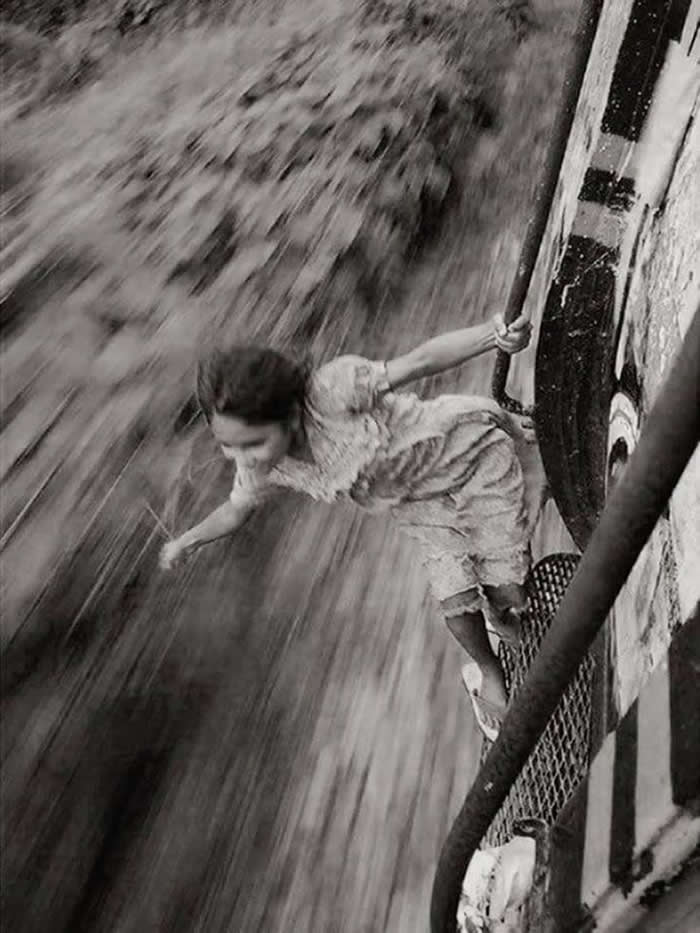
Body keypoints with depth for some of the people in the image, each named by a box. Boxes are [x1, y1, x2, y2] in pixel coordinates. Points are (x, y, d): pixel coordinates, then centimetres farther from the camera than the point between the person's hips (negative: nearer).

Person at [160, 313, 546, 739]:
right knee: (456, 604, -2)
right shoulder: (261, 465, -17)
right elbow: (236, 510, 5)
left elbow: (419, 360, -34)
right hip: (423, 503, 4)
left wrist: (495, 335, -43)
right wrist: (188, 540, -2)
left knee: (508, 594, 0)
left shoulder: (332, 392, -38)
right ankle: (488, 672, 33)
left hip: (474, 455, -4)